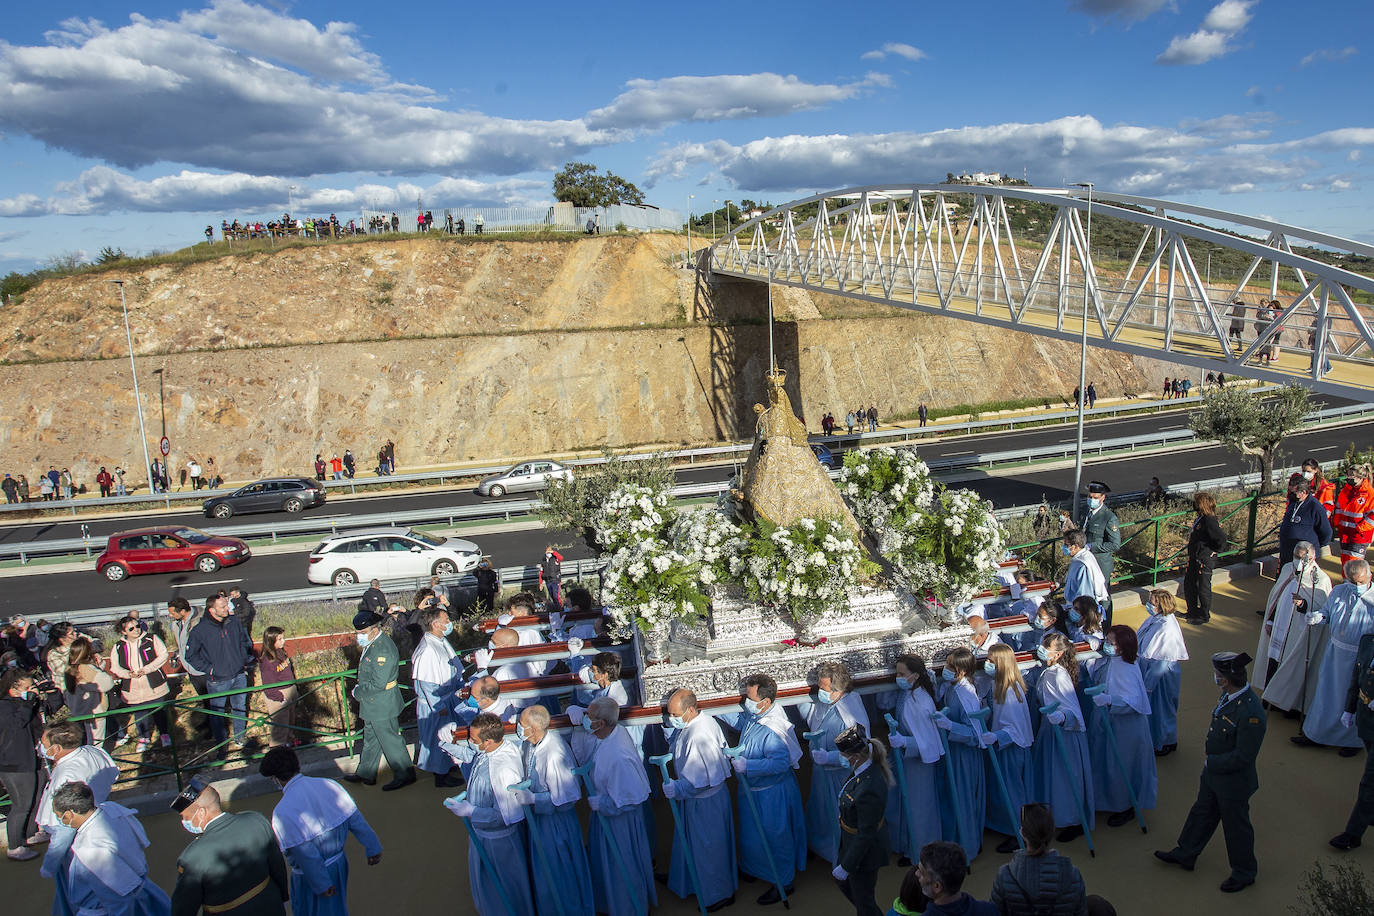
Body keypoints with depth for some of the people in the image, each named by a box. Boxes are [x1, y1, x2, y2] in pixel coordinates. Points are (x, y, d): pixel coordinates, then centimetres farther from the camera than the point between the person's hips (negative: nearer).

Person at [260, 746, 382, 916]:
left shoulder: (282, 812, -26)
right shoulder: (329, 785, -11)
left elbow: (305, 854, -24)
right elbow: (356, 820, -4)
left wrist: (321, 885, -13)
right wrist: (372, 848, 7)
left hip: (312, 876, -5)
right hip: (339, 863, 5)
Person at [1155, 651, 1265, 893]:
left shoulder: (1251, 713, -36)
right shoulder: (1229, 695, -9)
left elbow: (1243, 756, -29)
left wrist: (1211, 762, -19)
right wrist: (1209, 751, 6)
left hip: (1234, 782, -8)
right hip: (1213, 773, 8)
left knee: (1236, 825, 15)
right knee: (1202, 812, 25)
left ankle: (1244, 872, 39)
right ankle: (1185, 854, 44)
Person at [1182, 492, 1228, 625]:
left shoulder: (1209, 520, -23)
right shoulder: (1200, 518, 5)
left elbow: (1221, 538, -29)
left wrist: (1215, 551, -16)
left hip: (1205, 561, -9)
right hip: (1194, 559, 9)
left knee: (1203, 588, 5)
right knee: (1189, 585, 18)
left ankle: (1204, 616, 21)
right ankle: (1193, 612, 34)